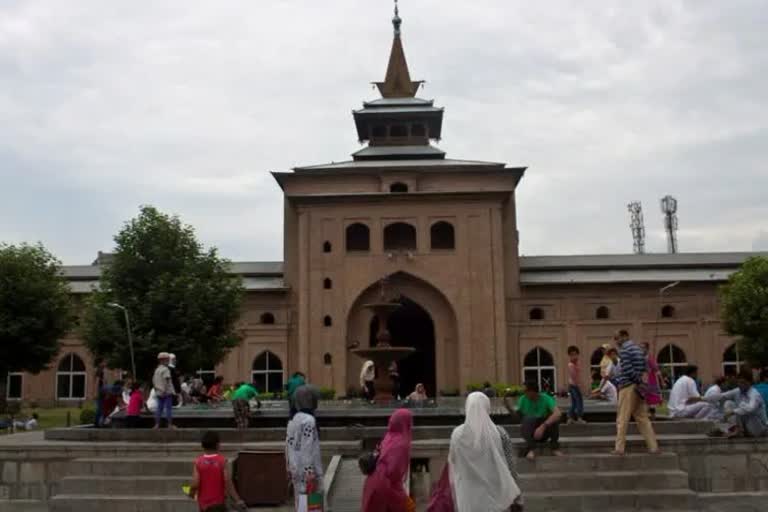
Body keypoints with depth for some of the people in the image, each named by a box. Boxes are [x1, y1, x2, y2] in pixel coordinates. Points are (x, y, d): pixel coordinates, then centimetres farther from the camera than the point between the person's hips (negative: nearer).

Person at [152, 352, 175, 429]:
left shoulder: (157, 369, 14)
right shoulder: (165, 369, -12)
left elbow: (153, 380, 19)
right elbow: (166, 380, -22)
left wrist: (156, 388, 23)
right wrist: (165, 389, -22)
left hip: (159, 392, 8)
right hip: (167, 392, -8)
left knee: (159, 408, 10)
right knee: (169, 408, -4)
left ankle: (157, 425, 10)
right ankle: (170, 424, -3)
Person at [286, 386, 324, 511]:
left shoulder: (293, 420, 11)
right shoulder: (308, 420, -16)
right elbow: (307, 450, -20)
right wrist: (310, 474, -20)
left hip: (296, 471, 9)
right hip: (306, 472, -9)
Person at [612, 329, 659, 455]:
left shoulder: (624, 350, -8)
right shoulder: (638, 349, 19)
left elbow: (627, 369, -17)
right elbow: (645, 368, 17)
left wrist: (639, 381, -12)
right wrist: (642, 380, 2)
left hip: (628, 387, -8)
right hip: (638, 387, 8)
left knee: (622, 419, -4)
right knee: (642, 418, 9)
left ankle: (619, 448, -4)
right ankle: (653, 447, 5)